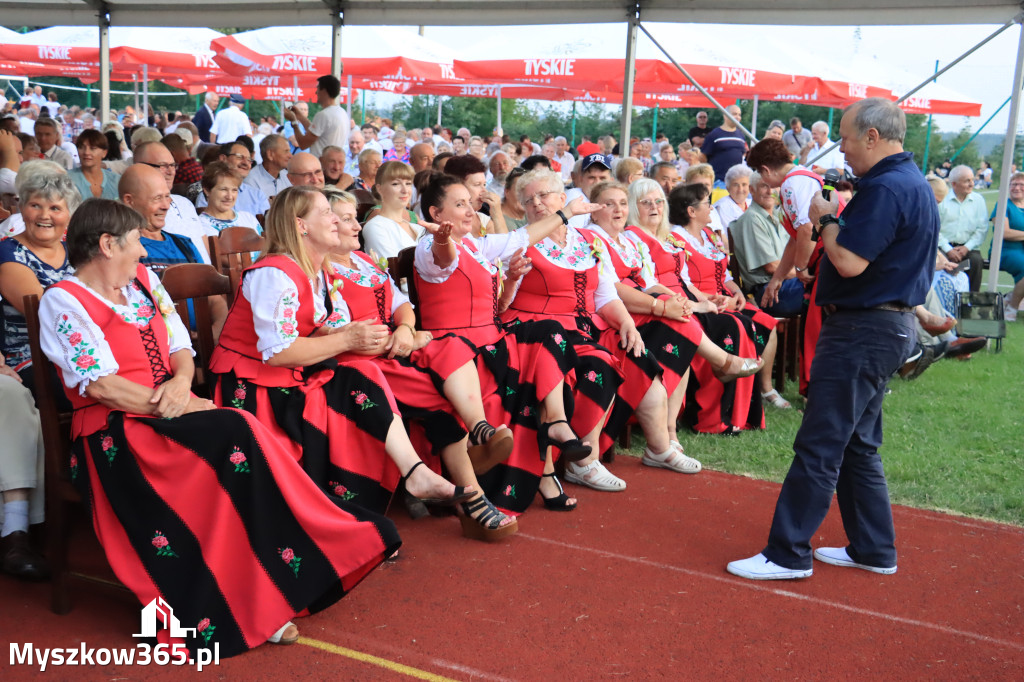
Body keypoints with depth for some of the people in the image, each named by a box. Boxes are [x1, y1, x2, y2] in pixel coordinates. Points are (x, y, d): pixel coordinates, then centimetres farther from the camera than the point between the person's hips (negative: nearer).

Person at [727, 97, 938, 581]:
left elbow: (849, 261, -25)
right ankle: (873, 549, 26)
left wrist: (825, 220, -8)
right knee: (857, 444, 18)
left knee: (819, 446, -6)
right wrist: (832, 220, 8)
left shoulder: (886, 188, -19)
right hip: (889, 325, 11)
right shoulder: (913, 183, 15)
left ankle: (788, 553, 0)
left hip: (863, 331, -11)